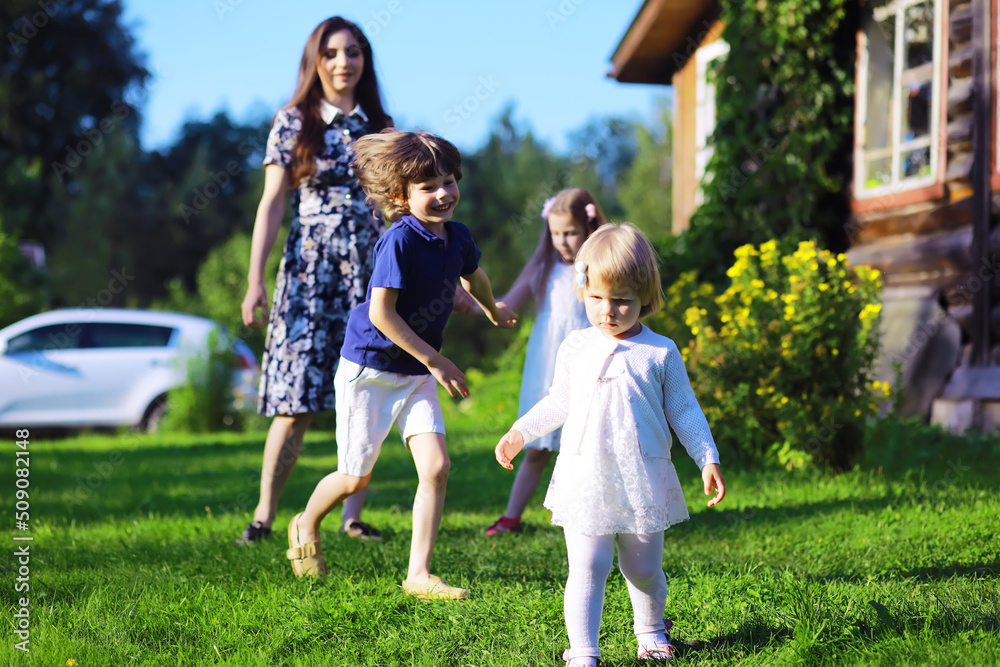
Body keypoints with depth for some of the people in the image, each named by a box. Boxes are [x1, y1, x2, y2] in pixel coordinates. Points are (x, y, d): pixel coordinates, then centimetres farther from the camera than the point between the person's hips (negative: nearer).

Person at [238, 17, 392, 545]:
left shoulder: (377, 125, 10)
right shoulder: (292, 123, 2)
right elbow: (272, 204, -1)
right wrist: (255, 279, -8)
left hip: (368, 270, 3)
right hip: (309, 270, -3)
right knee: (296, 404, -7)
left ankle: (353, 517, 8)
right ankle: (264, 515, 2)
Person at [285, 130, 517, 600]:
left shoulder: (457, 237, -1)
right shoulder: (400, 240, -23)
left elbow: (472, 275, 24)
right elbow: (381, 313, -26)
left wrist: (494, 311, 42)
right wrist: (436, 360, -23)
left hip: (417, 374, 6)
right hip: (369, 369, -6)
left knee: (436, 467, -9)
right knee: (356, 478, 6)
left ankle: (418, 575, -1)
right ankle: (305, 527, 37)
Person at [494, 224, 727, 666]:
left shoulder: (661, 353, -1)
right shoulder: (575, 349, 5)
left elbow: (683, 410, 5)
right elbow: (559, 403, 18)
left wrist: (708, 459, 0)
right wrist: (520, 432, 15)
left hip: (643, 481, 0)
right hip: (585, 479, 0)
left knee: (643, 568, 12)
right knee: (587, 568, -7)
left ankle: (651, 629, 37)